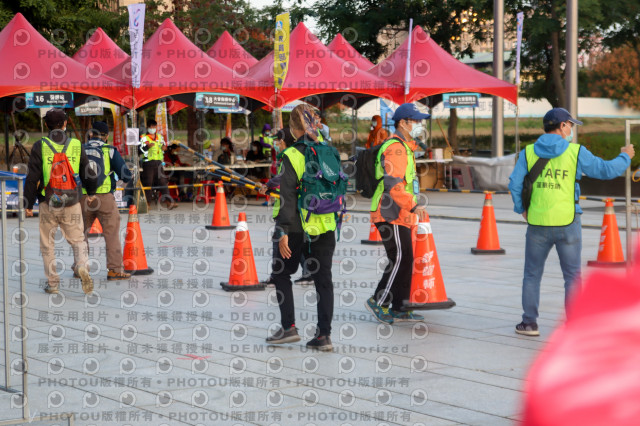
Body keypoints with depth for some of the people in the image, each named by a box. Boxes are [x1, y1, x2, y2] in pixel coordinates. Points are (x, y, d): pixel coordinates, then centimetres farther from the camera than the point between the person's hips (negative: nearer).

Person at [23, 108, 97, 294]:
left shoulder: (40, 146, -5)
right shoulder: (76, 145, 1)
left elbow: (32, 178, -5)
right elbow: (87, 173, 9)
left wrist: (29, 204, 3)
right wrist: (91, 192, 27)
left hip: (48, 204, -1)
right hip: (72, 204, 1)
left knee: (48, 244, 11)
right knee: (77, 240, 12)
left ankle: (53, 283, 13)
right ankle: (82, 265, -16)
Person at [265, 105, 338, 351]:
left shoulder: (292, 156, -11)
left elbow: (287, 197, -15)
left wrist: (283, 231, -13)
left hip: (298, 227, -4)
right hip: (326, 226, 5)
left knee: (282, 273, 14)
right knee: (323, 279, 8)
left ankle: (289, 326, 9)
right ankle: (324, 335, 6)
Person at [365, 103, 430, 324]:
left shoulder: (404, 147, 20)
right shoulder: (395, 148, -15)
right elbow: (393, 184, -25)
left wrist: (413, 209, 29)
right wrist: (414, 206, -31)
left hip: (400, 215, 11)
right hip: (390, 215, -11)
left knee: (406, 260, 11)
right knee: (399, 259, -11)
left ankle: (399, 308, 16)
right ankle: (379, 302, -2)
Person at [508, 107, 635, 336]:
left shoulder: (528, 152, 1)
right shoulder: (576, 152, -4)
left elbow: (515, 183, -6)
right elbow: (606, 170, 2)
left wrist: (521, 209, 10)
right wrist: (625, 156, 21)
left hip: (538, 223, 2)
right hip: (567, 223, -2)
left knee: (532, 274, 14)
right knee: (572, 276, 7)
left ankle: (529, 323, 14)